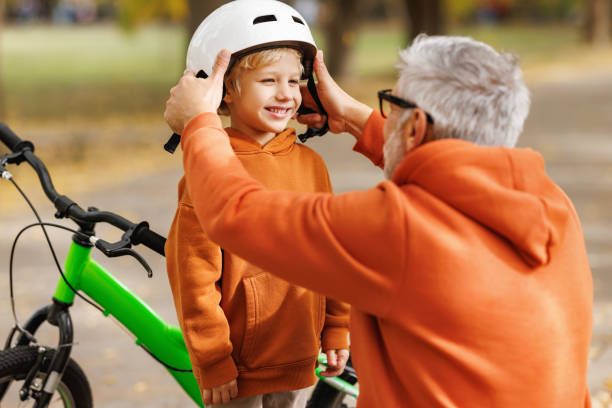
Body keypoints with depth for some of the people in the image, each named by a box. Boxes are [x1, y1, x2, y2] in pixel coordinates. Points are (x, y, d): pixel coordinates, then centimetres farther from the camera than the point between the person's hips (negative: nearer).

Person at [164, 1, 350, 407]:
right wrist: (213, 364, -13)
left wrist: (337, 330, 13)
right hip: (237, 369, -5)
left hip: (297, 364, 5)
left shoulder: (311, 164, 4)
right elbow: (194, 273, -13)